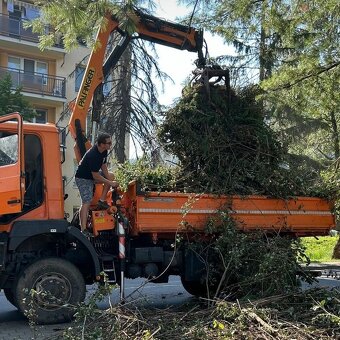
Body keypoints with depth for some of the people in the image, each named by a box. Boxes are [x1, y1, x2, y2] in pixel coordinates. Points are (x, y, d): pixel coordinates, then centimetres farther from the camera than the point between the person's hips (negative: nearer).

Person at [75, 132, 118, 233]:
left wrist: (110, 179, -8)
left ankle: (102, 201, 3)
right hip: (83, 178, -9)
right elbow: (96, 176, -28)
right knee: (86, 202, -16)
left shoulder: (103, 151, -5)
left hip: (92, 175, 9)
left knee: (111, 176, 3)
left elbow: (104, 166, 4)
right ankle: (83, 229, -18)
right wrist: (110, 183, -19)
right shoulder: (92, 155, -32)